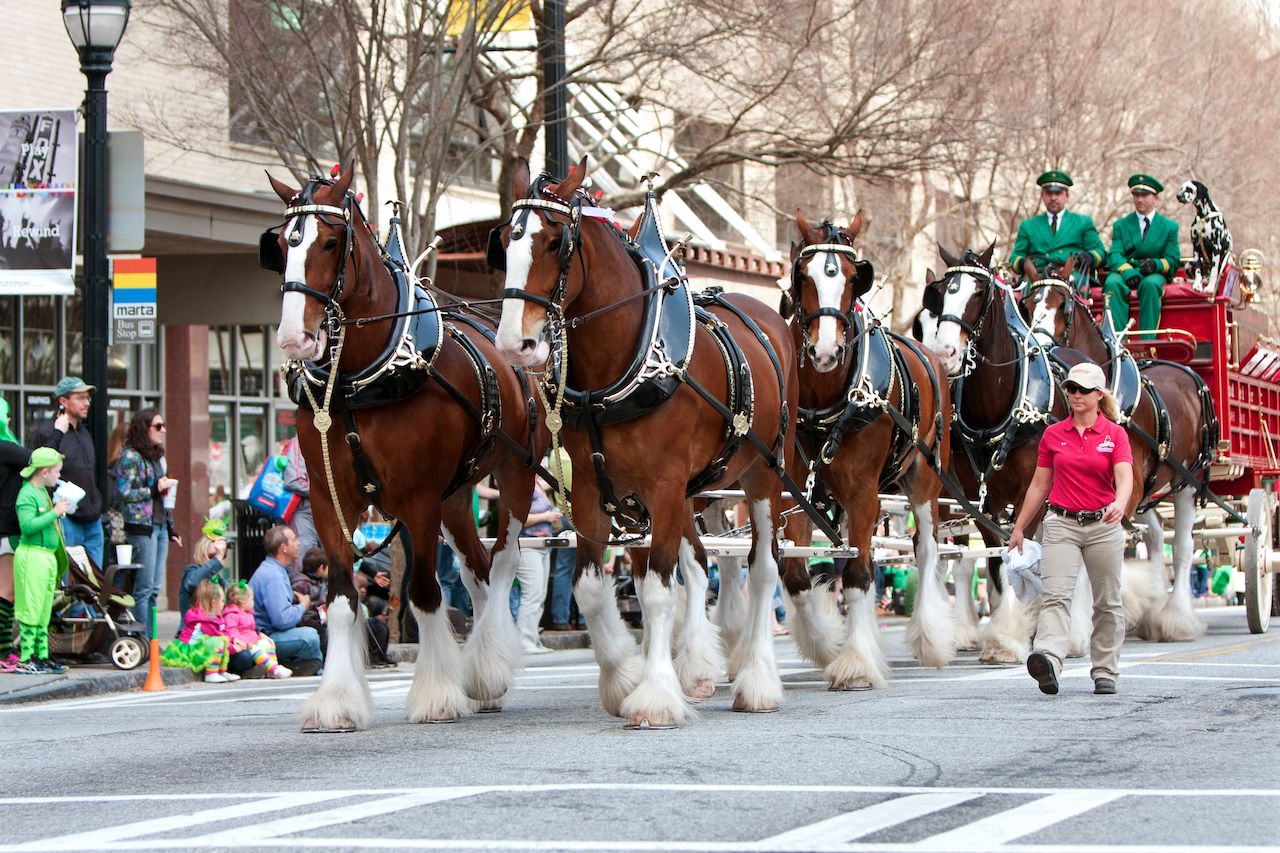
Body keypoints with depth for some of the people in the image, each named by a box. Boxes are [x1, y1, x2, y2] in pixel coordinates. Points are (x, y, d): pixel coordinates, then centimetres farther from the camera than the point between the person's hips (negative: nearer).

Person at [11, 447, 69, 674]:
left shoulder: (43, 492, 15)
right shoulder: (27, 494, -13)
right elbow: (27, 525, -23)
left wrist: (59, 510, 11)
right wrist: (54, 513, -19)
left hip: (48, 556, 10)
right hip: (32, 555, -10)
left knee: (44, 611, 12)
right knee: (31, 610, -8)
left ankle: (41, 656, 17)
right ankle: (25, 659, -7)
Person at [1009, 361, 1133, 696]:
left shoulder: (1115, 435, 1)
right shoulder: (1053, 435, 7)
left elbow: (1125, 478, -14)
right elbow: (1039, 485, 13)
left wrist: (1120, 503, -36)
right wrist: (1019, 528, 13)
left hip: (1103, 525, 0)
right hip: (1062, 524, 0)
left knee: (1107, 602, 7)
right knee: (1056, 595, -17)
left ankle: (1105, 672, 17)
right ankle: (1048, 661, -36)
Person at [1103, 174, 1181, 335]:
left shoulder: (1170, 227, 15)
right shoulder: (1120, 225, 17)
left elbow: (1172, 261, 7)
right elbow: (1114, 255, 2)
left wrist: (1156, 264, -17)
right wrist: (1127, 271, -20)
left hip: (1154, 275, -1)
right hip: (1124, 272, 1)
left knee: (1150, 285, -37)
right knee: (1112, 283, -34)